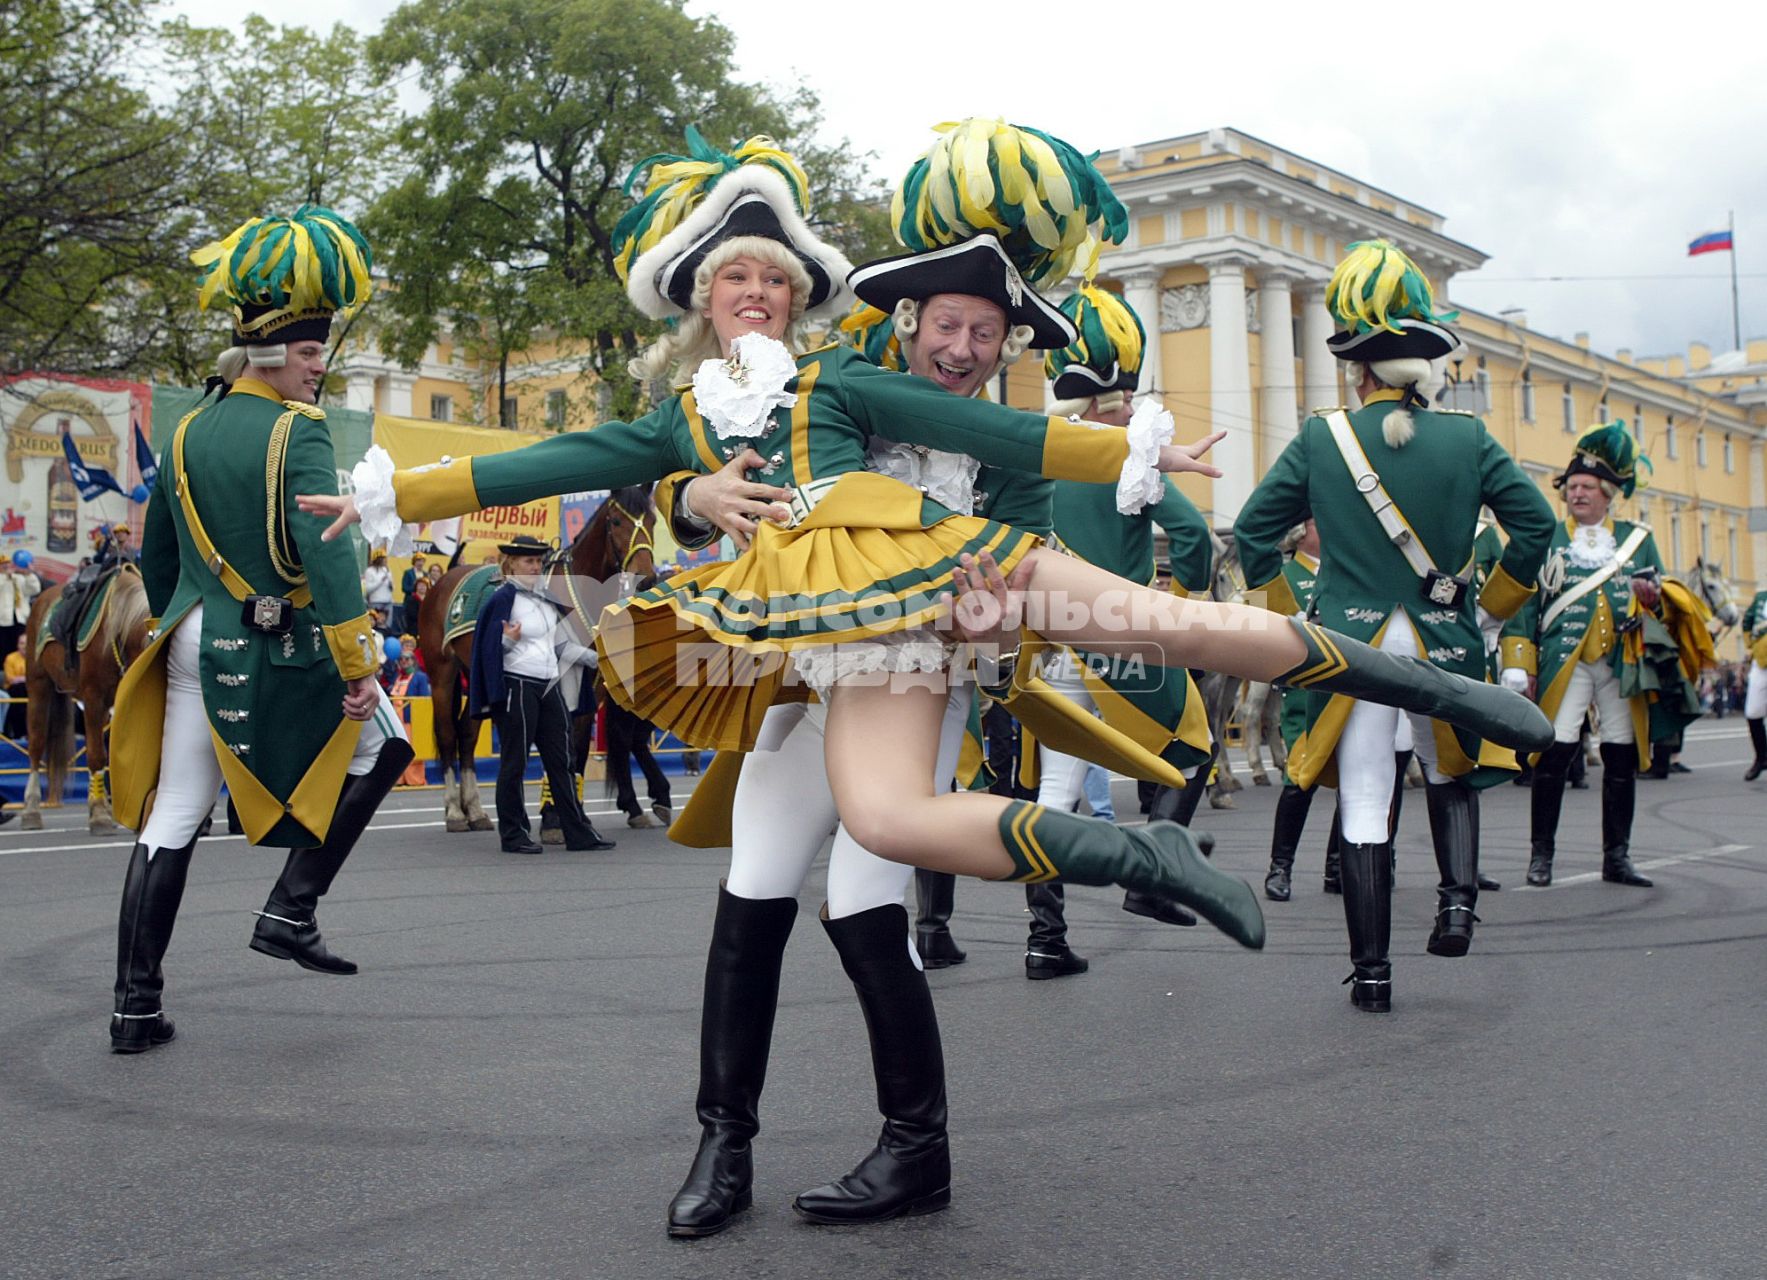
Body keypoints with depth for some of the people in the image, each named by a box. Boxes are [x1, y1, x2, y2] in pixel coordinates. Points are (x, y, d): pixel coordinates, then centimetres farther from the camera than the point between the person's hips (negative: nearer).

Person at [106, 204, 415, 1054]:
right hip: (275, 652, -7)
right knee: (383, 744, 14)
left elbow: (155, 555, 19)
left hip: (192, 643, 7)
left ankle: (135, 1007, 10)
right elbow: (324, 551, -21)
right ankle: (291, 911, 7)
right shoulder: (297, 432, -10)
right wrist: (358, 665, -22)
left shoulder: (187, 433, 12)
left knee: (169, 822, 9)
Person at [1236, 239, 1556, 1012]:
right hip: (1444, 644, 1)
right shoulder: (1467, 439, -2)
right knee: (1451, 777, 25)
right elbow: (1536, 524, 1)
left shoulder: (1319, 439, -3)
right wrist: (1492, 604, 14)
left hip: (1351, 643, -1)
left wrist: (1288, 616, 13)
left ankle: (1371, 972, 4)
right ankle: (1458, 900, 4)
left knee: (1364, 804, 3)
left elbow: (1252, 530, 1)